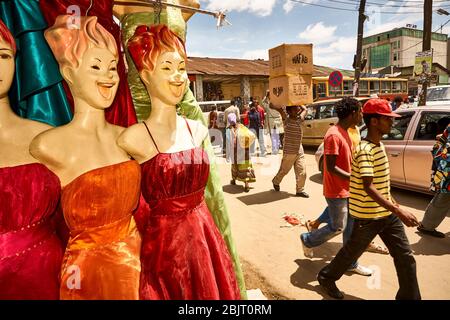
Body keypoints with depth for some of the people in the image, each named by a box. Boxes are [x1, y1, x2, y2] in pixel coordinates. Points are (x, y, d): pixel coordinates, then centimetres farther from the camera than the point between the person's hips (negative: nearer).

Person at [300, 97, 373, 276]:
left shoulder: (344, 132, 9)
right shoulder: (333, 135, -21)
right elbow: (331, 168, -24)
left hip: (347, 189, 9)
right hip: (337, 192, -9)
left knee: (351, 227, 14)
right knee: (337, 227, 3)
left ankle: (350, 263, 28)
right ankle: (308, 240, 26)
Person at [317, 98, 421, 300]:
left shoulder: (379, 145, 7)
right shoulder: (364, 150, -23)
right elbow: (368, 187, -32)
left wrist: (392, 203, 22)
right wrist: (398, 211, -37)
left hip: (387, 213, 8)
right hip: (368, 216, -8)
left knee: (406, 257, 9)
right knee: (352, 252, 12)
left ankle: (409, 297, 25)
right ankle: (326, 277, 36)